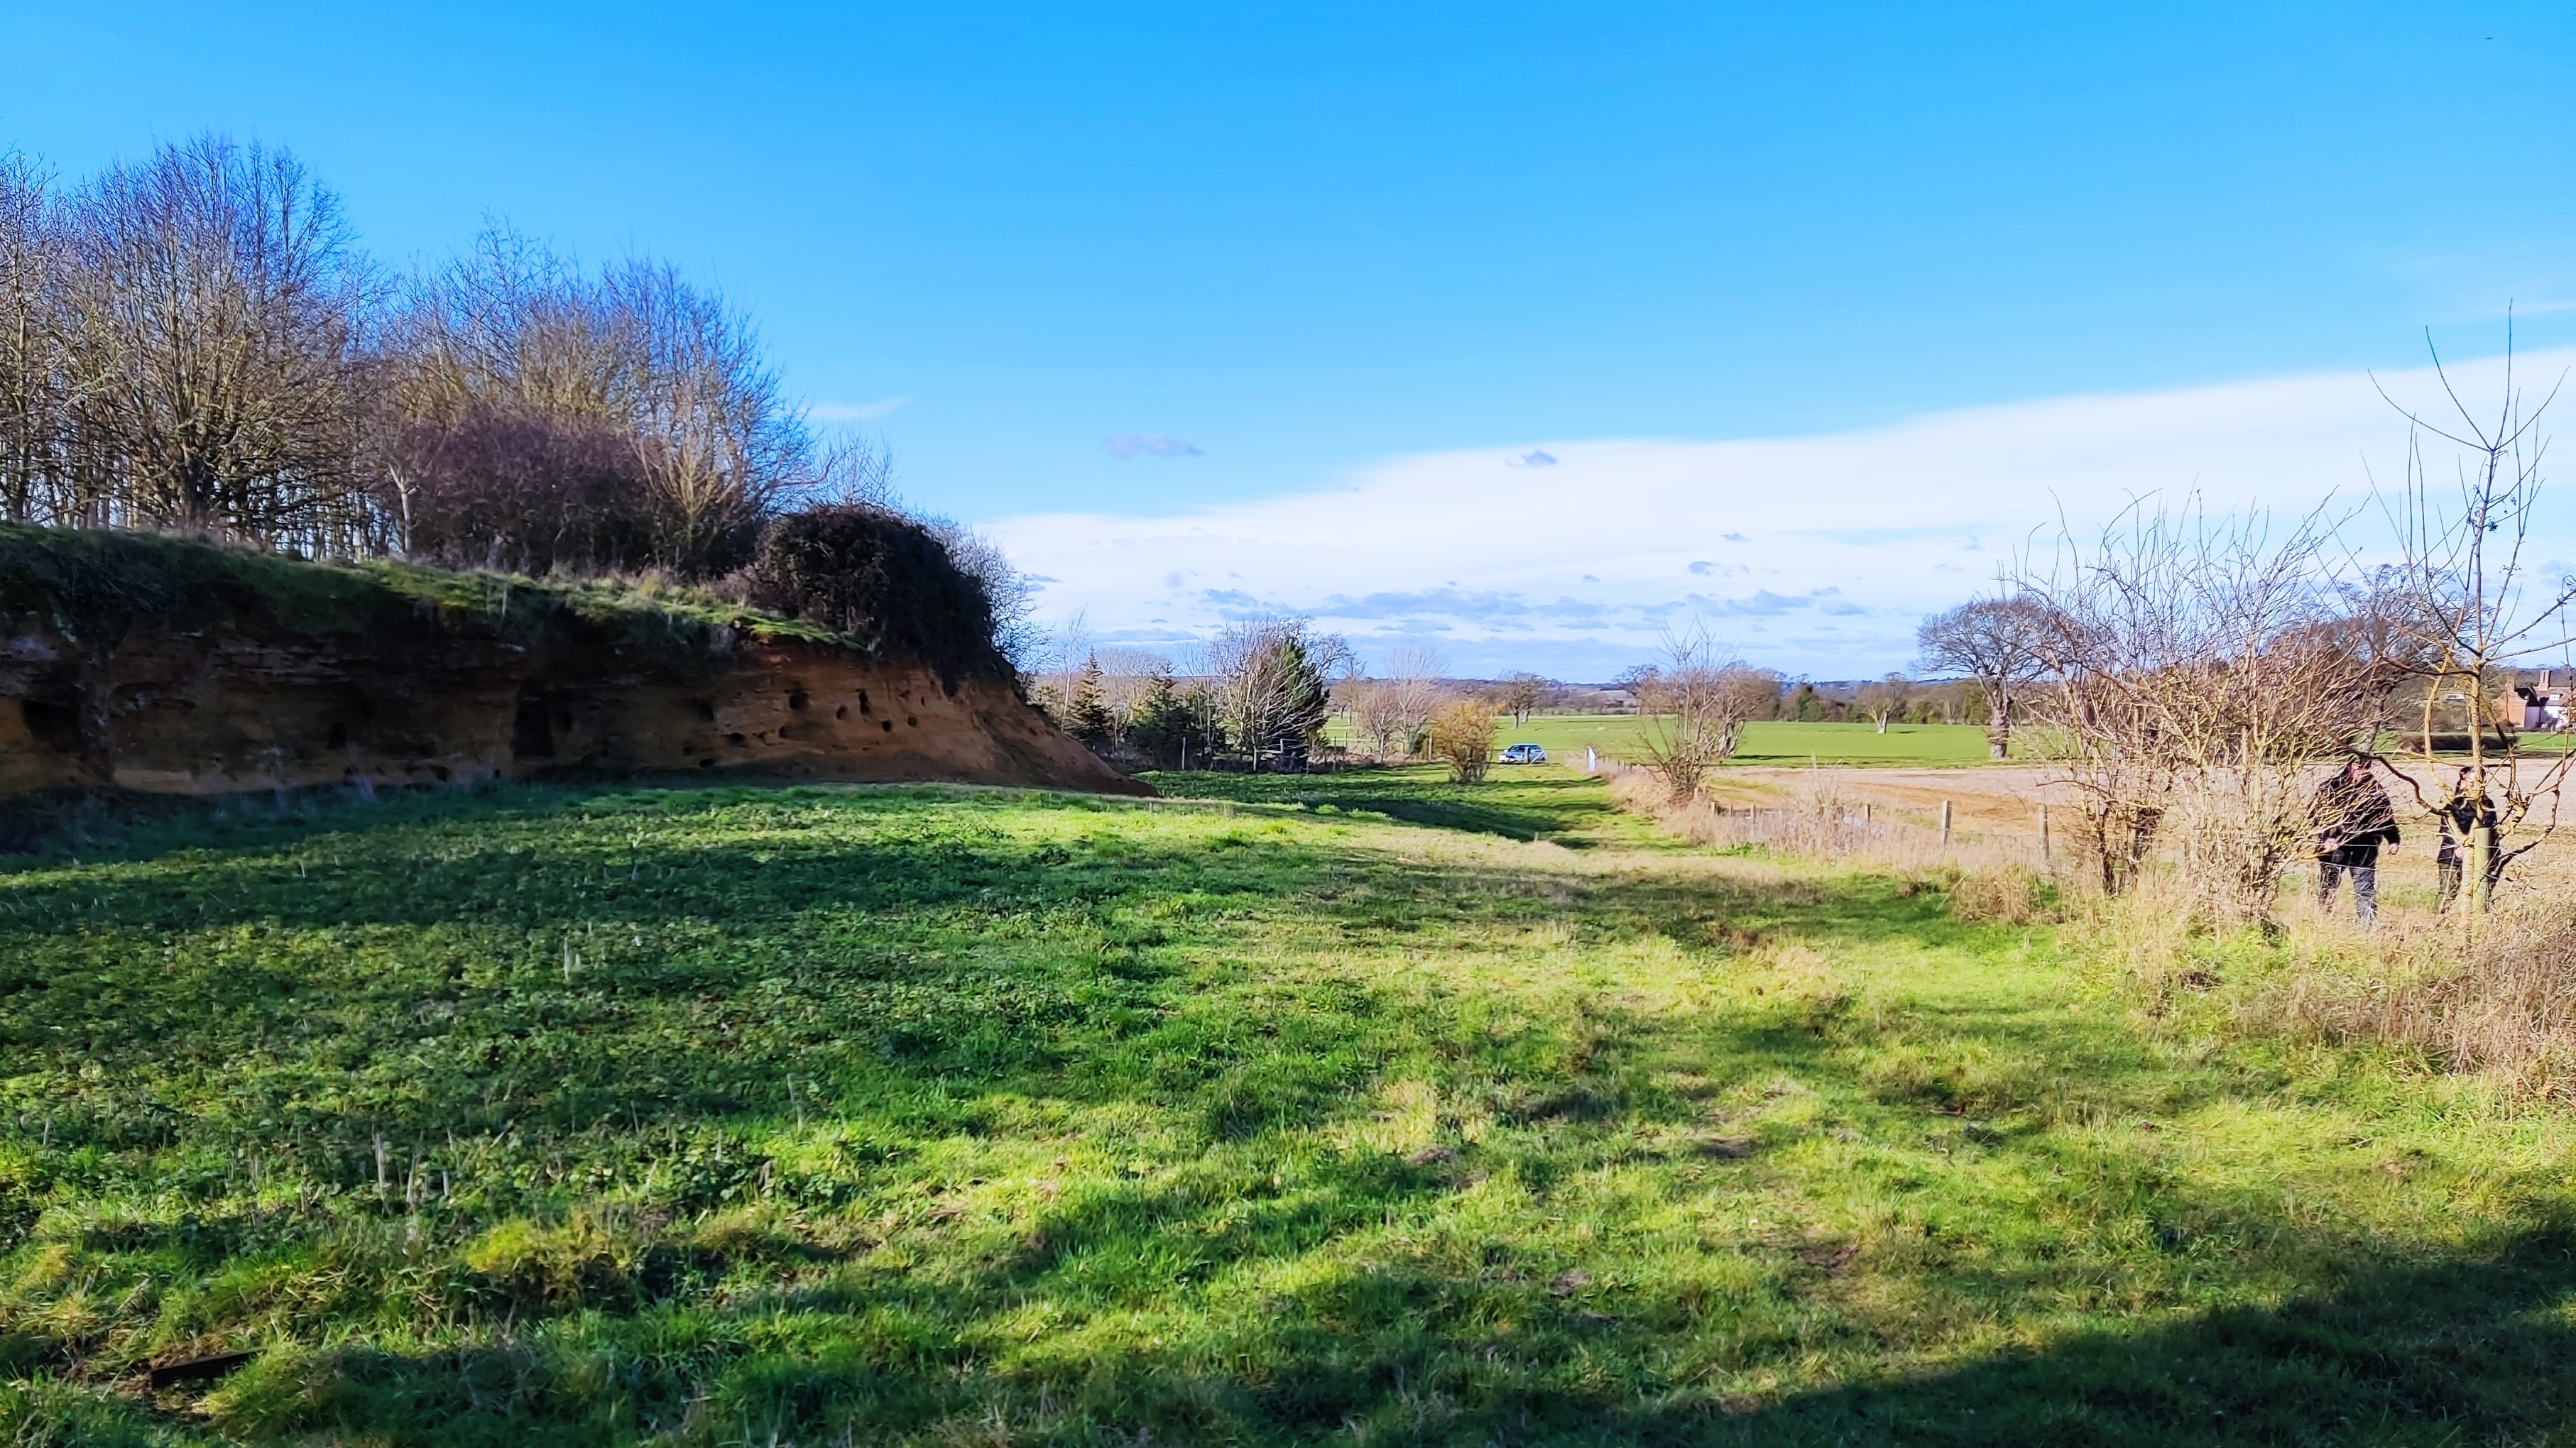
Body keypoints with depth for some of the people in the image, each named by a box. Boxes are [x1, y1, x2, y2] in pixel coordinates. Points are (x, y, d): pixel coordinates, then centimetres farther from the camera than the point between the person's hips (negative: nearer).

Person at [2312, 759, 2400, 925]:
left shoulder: (2375, 789, 5)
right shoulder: (2331, 788, -5)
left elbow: (2387, 815, 14)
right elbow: (2320, 816, -9)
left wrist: (2393, 840, 7)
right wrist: (2326, 838, -23)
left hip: (2364, 851, 1)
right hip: (2335, 847, -1)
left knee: (2366, 889, 0)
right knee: (2326, 887, 8)